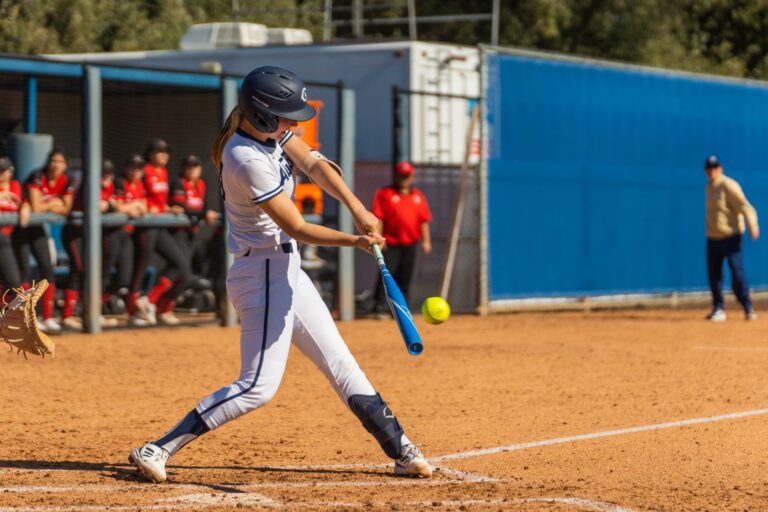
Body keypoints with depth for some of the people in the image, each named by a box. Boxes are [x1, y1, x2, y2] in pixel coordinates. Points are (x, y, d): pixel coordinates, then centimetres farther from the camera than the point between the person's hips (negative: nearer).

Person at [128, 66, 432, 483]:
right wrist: (355, 241, -26)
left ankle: (401, 451, 20)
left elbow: (314, 165, -5)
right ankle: (156, 450, -10)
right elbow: (297, 229, -22)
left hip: (285, 269, 10)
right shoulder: (248, 160, -25)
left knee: (339, 362, 13)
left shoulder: (268, 131, 2)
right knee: (259, 385, -11)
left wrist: (356, 208, -19)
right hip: (265, 272, -10)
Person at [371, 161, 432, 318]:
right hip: (390, 244, -4)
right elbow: (378, 217, -4)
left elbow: (424, 220, 12)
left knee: (405, 277, 6)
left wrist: (426, 240, 5)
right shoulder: (385, 194, 3)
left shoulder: (418, 196, 14)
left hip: (410, 244, 4)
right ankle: (381, 308, -10)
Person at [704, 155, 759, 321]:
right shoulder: (709, 187, 12)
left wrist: (752, 226, -30)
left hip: (731, 237, -7)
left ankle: (748, 308, -5)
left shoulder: (728, 186, -12)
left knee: (737, 272, -11)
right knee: (713, 274, 6)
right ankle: (718, 308, 16)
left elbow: (744, 206, -19)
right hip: (713, 237, 7)